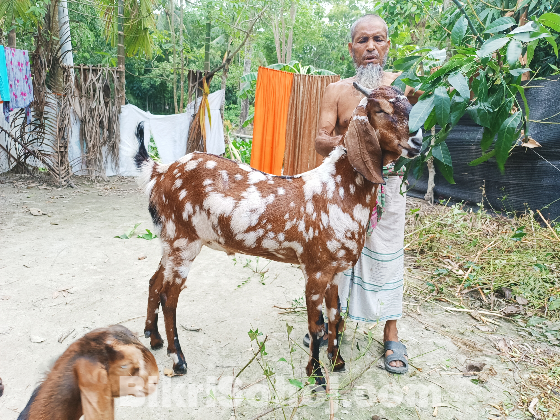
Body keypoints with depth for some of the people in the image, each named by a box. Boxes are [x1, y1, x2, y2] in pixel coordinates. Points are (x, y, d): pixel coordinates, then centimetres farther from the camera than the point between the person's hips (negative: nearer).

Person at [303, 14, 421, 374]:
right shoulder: (337, 90, 3)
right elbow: (320, 142, -5)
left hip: (386, 184, -1)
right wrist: (343, 141, -27)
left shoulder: (401, 84, 2)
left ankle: (392, 335, 21)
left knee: (386, 256, 4)